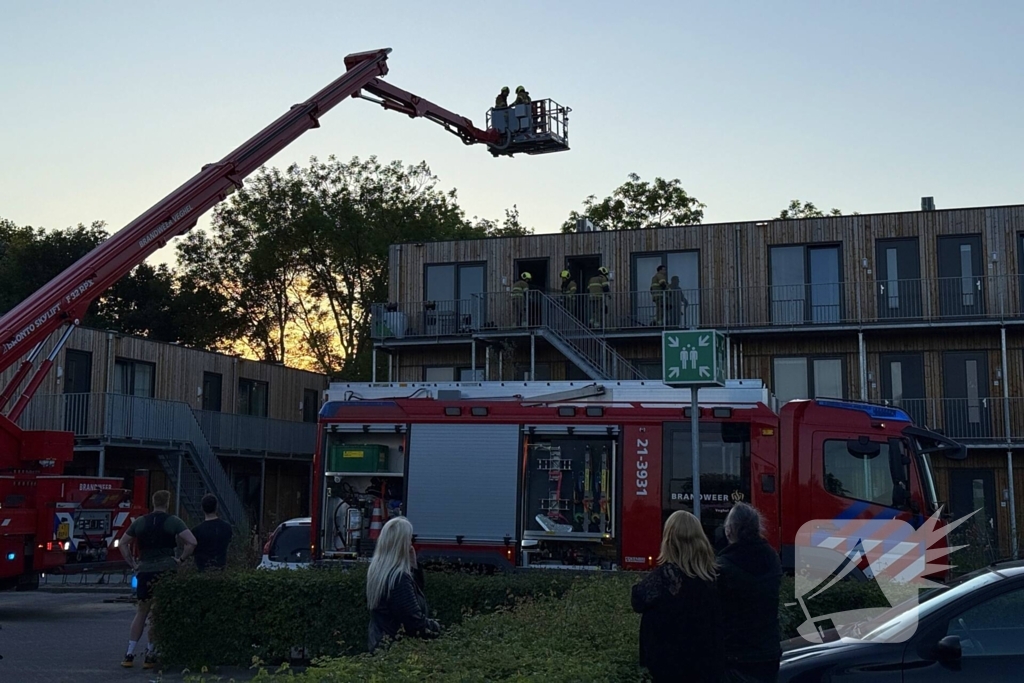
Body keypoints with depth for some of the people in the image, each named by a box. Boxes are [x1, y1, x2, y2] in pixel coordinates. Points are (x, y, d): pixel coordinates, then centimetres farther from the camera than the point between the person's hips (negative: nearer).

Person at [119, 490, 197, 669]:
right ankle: (150, 655, 7)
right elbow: (192, 542, -14)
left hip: (145, 572, 3)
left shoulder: (140, 522, 8)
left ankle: (129, 654, 9)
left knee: (141, 613, 14)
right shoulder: (173, 522, -4)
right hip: (166, 571, -3)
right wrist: (181, 560, -4)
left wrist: (133, 564, 11)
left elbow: (123, 544, 11)